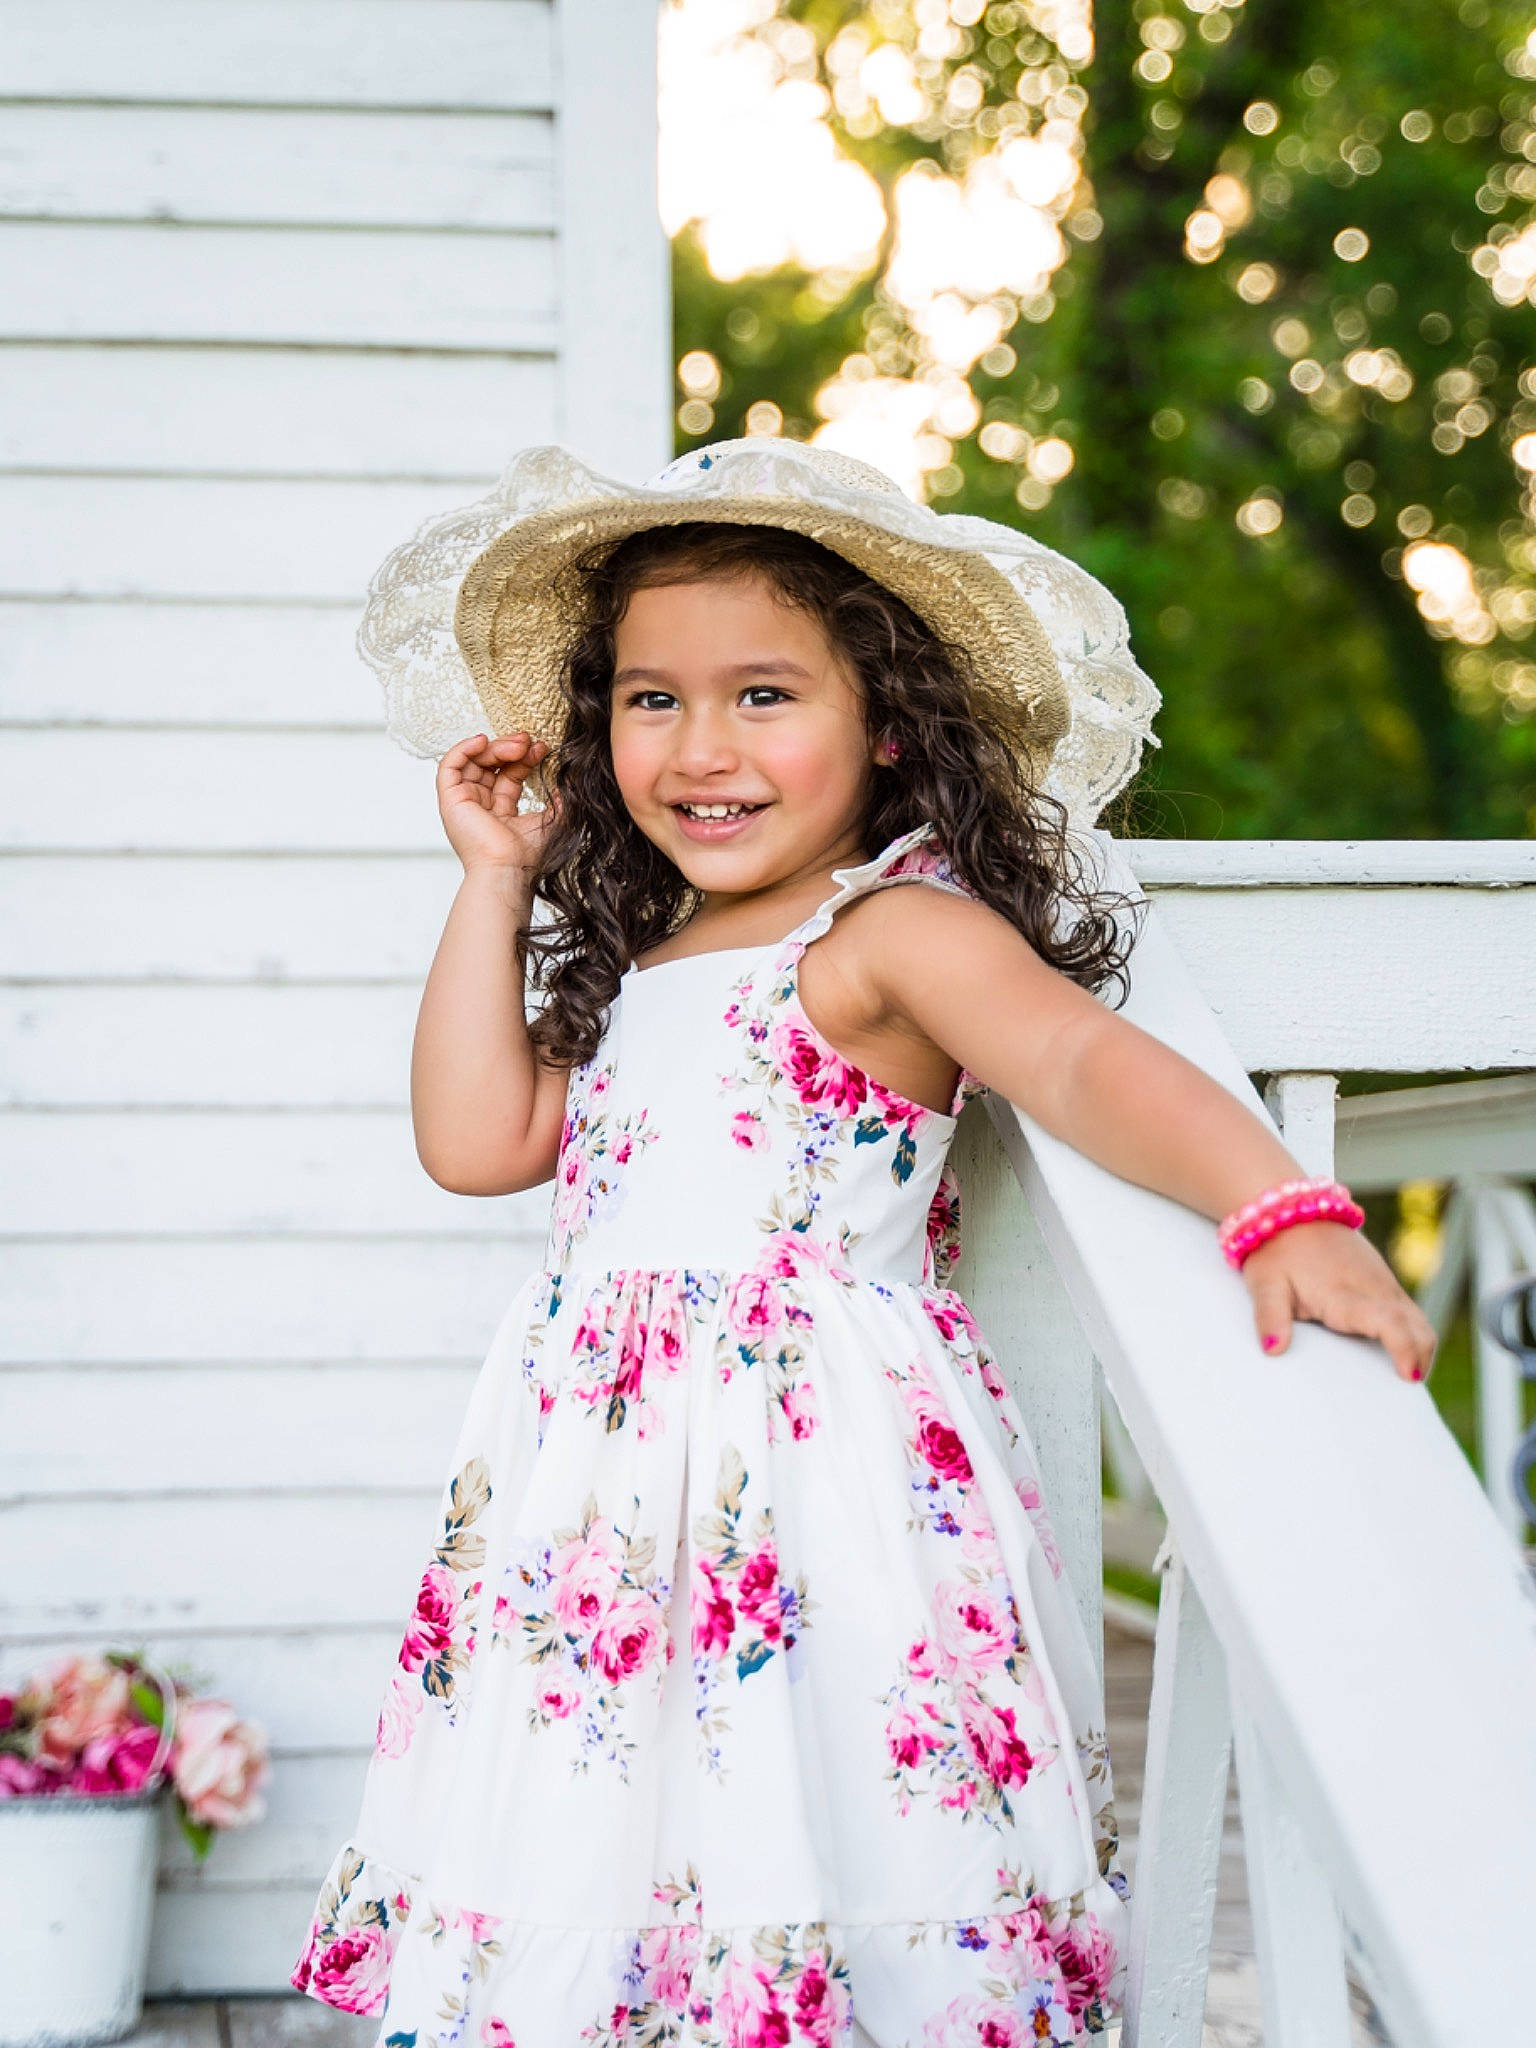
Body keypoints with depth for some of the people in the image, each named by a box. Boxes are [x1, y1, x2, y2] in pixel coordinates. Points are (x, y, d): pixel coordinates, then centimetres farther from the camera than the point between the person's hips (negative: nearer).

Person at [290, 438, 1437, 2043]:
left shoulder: (898, 934, -9)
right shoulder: (636, 960, 15)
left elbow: (1090, 1065, -24)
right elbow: (474, 1143, 10)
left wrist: (1278, 1206, -42)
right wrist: (495, 881, 12)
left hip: (817, 1465, -7)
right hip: (614, 1467, 7)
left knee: (798, 1854, -8)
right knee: (589, 1904, 9)